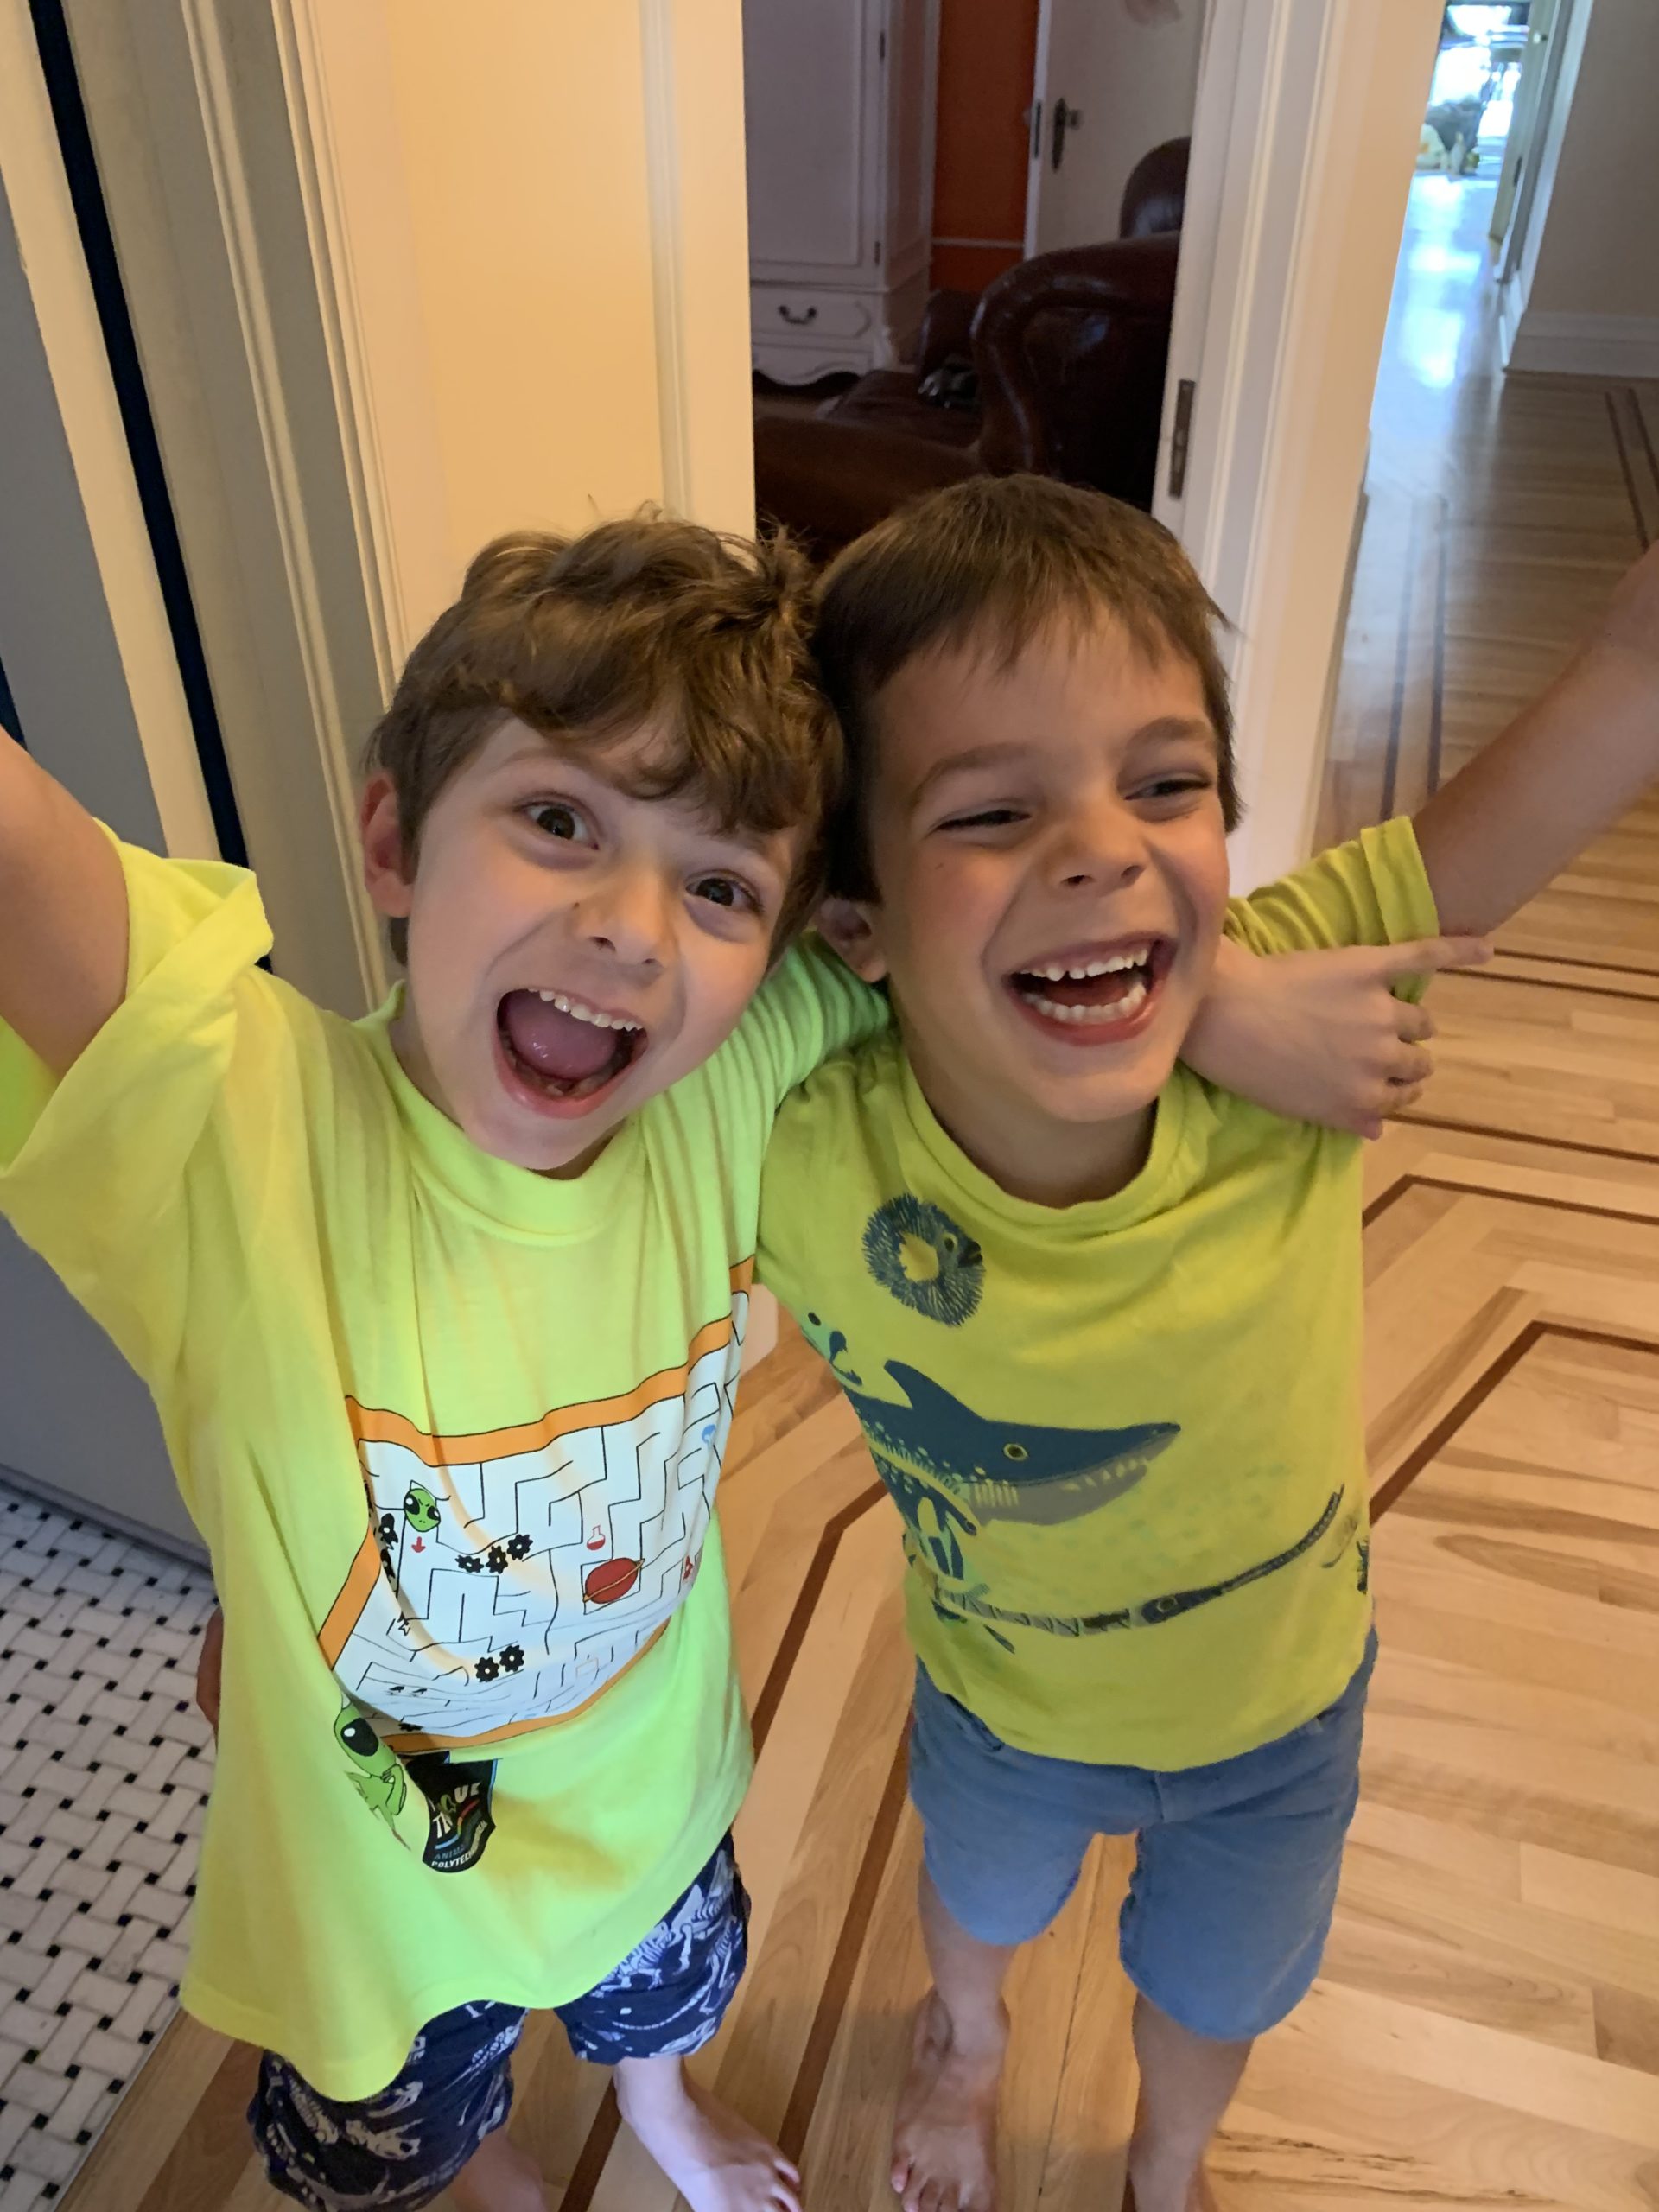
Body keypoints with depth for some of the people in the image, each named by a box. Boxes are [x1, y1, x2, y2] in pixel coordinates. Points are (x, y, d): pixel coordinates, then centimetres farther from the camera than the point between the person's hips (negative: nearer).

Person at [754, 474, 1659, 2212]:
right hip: (1000, 1713, 0)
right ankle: (965, 2042, 75)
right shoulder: (806, 1181, -39)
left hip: (1282, 1709, 1)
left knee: (1213, 1996, 32)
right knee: (981, 1905, 35)